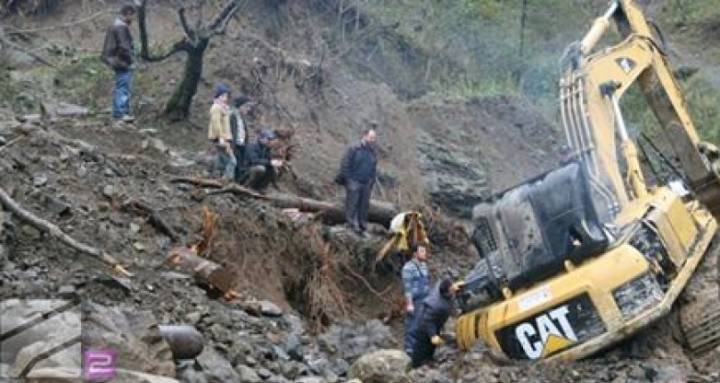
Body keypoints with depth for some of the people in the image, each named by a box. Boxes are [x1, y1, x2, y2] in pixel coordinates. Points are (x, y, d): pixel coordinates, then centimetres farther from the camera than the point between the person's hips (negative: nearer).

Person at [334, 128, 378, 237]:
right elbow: (345, 164, -7)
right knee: (352, 204, -8)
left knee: (364, 207, 8)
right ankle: (352, 225, -7)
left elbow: (374, 169, 20)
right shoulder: (353, 149, -6)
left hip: (366, 183, 6)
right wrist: (346, 179, -11)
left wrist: (371, 182, 12)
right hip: (354, 181, -6)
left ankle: (363, 228, 16)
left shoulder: (373, 152, 13)